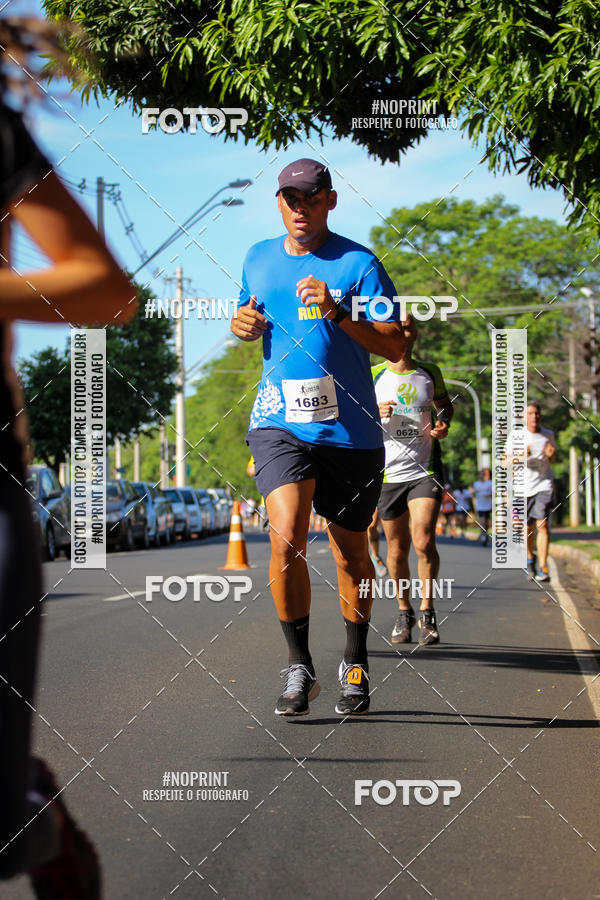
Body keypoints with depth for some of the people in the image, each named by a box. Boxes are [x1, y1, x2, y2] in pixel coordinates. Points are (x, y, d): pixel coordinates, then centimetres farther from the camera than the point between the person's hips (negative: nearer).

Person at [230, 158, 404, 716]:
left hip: (350, 431, -1)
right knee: (287, 538, -19)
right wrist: (243, 324, 4)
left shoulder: (357, 263, -3)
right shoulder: (258, 259, 11)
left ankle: (355, 666, 30)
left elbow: (395, 345, -8)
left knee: (350, 552, 10)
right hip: (279, 424, 2)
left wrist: (337, 314, -22)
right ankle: (299, 668, -8)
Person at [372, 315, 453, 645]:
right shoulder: (372, 377, 3)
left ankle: (427, 612, -2)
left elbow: (445, 404, 25)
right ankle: (404, 612, 24)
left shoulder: (430, 373, 8)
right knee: (397, 547, 6)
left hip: (424, 471, 0)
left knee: (423, 541, -15)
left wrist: (444, 424, 3)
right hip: (388, 473, 0)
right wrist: (374, 414, -14)